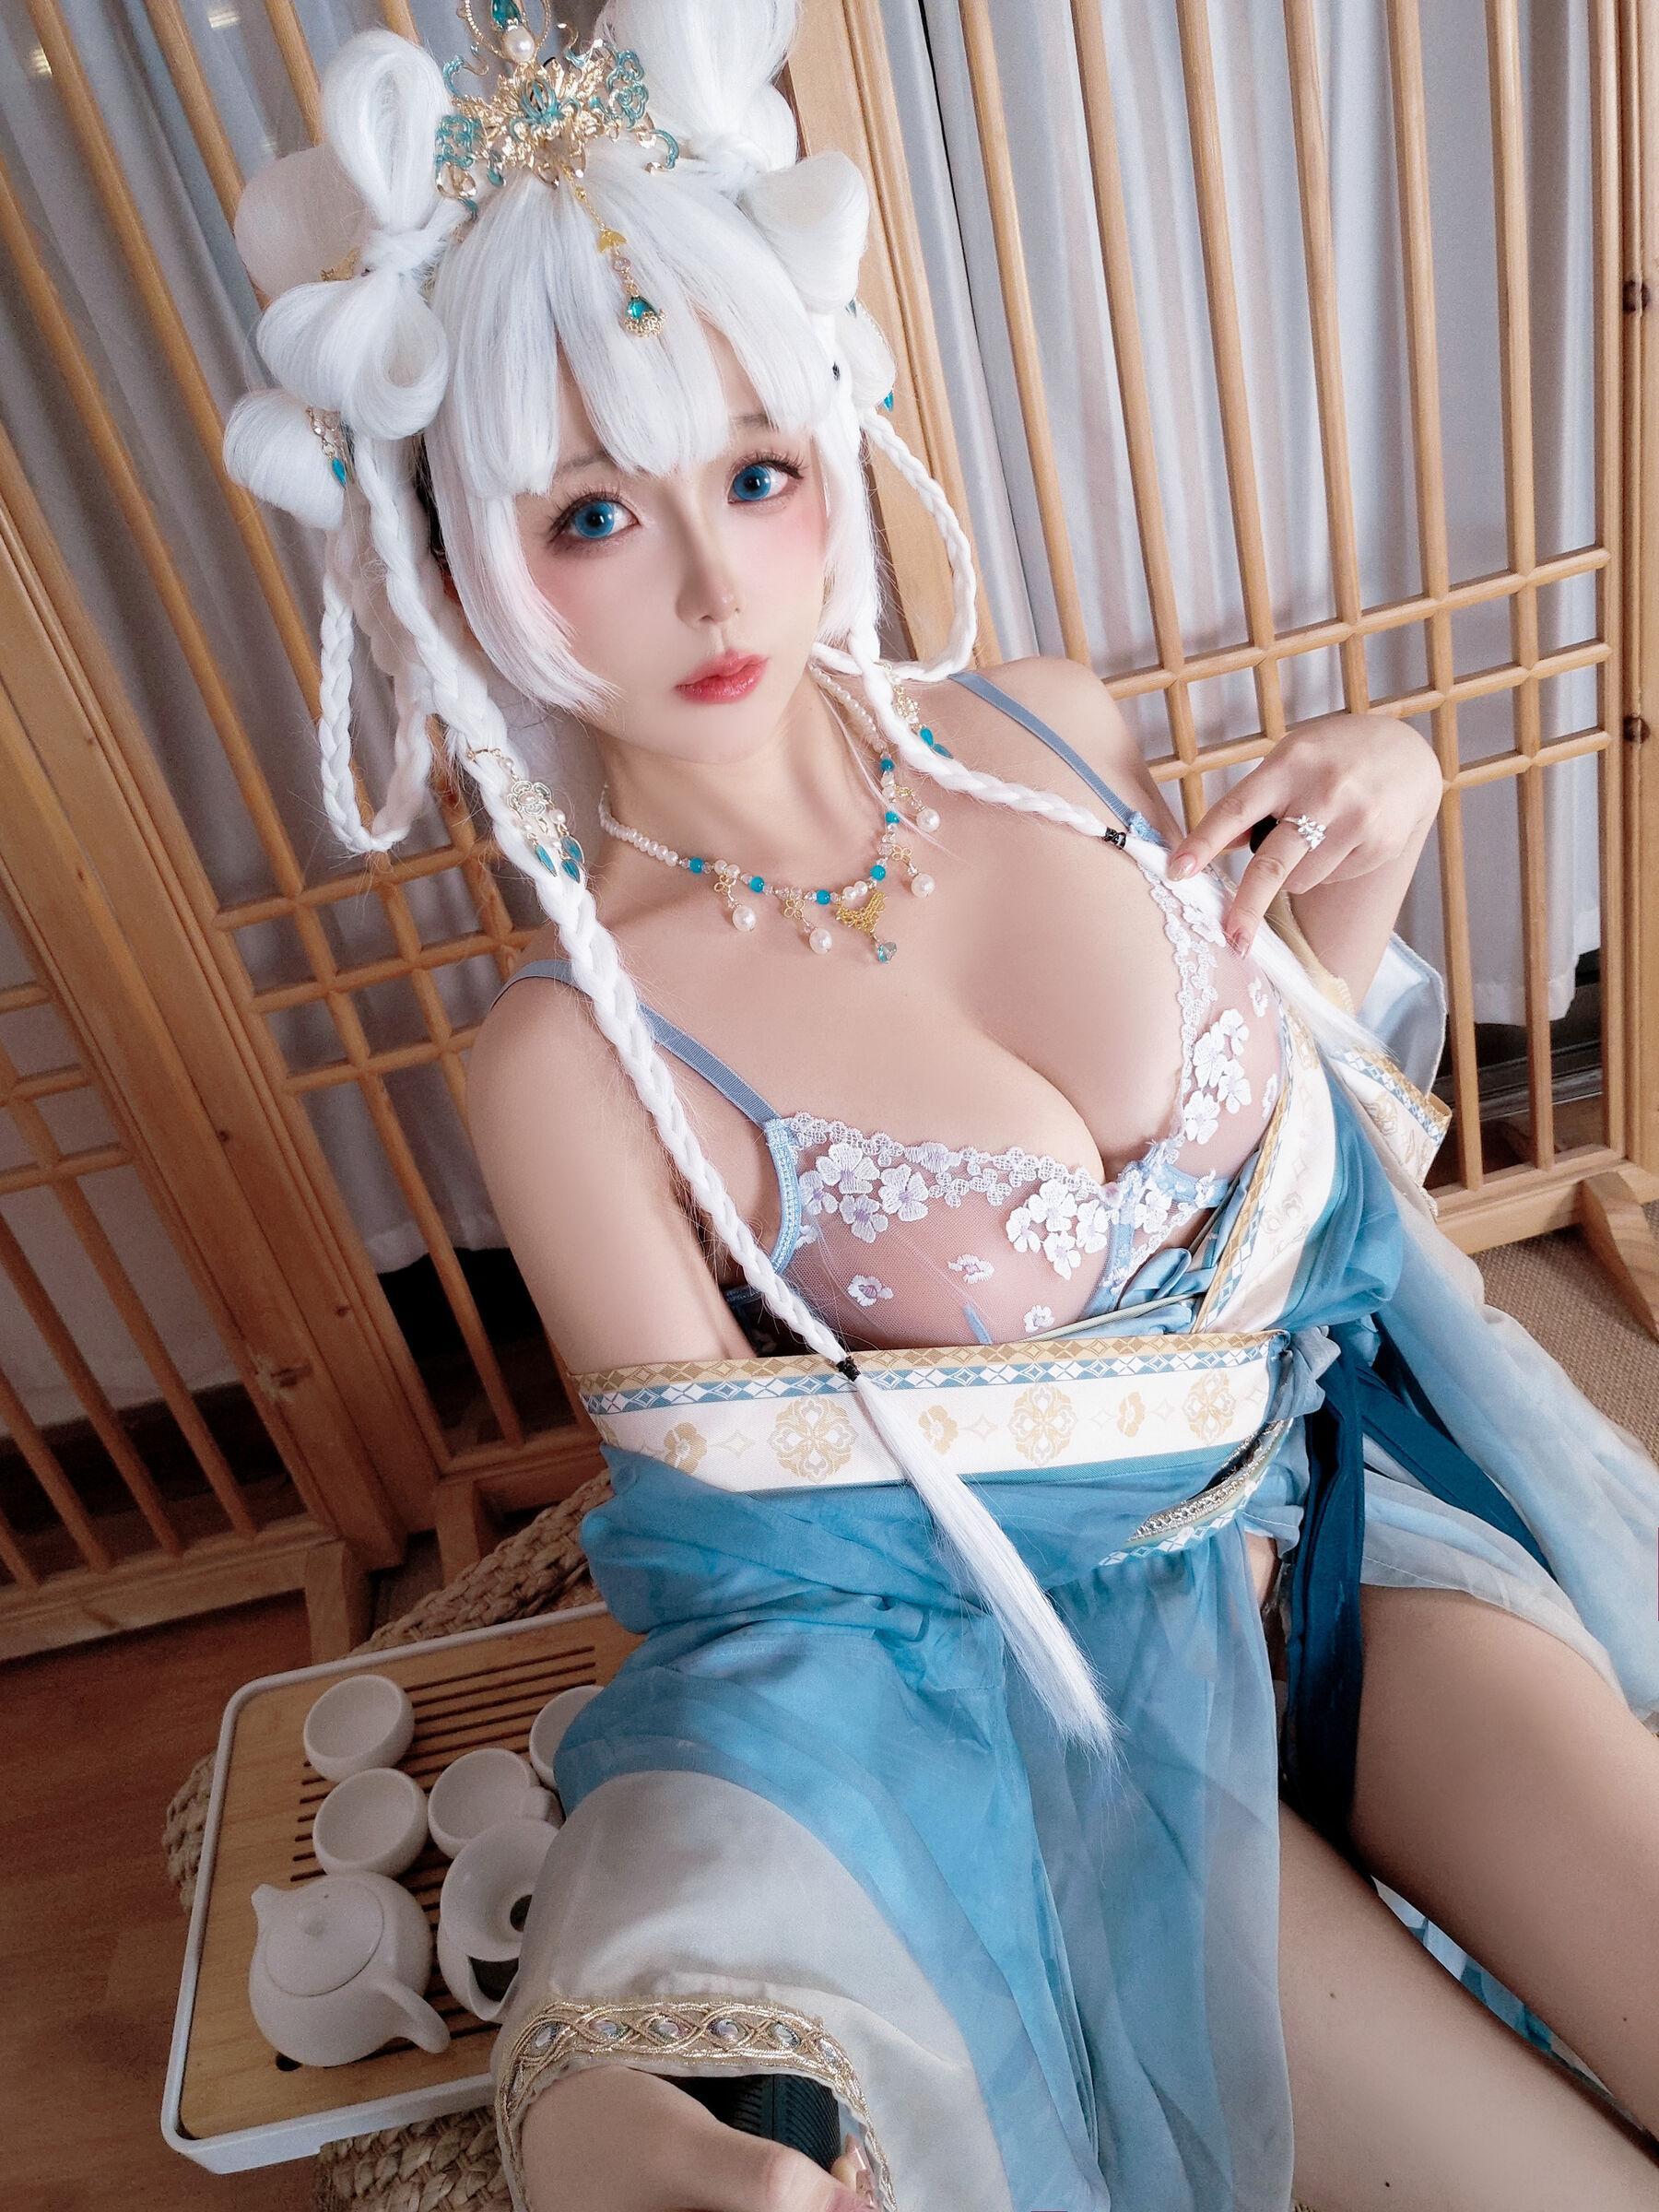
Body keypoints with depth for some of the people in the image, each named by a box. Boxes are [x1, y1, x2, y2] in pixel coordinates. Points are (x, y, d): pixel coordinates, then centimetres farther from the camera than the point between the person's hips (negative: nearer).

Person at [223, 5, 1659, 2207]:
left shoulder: (1047, 730, -6)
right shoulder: (579, 1054, -18)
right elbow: (742, 1542, -13)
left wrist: (1364, 857, -8)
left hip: (1342, 1471, 4)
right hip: (1029, 1651, -3)